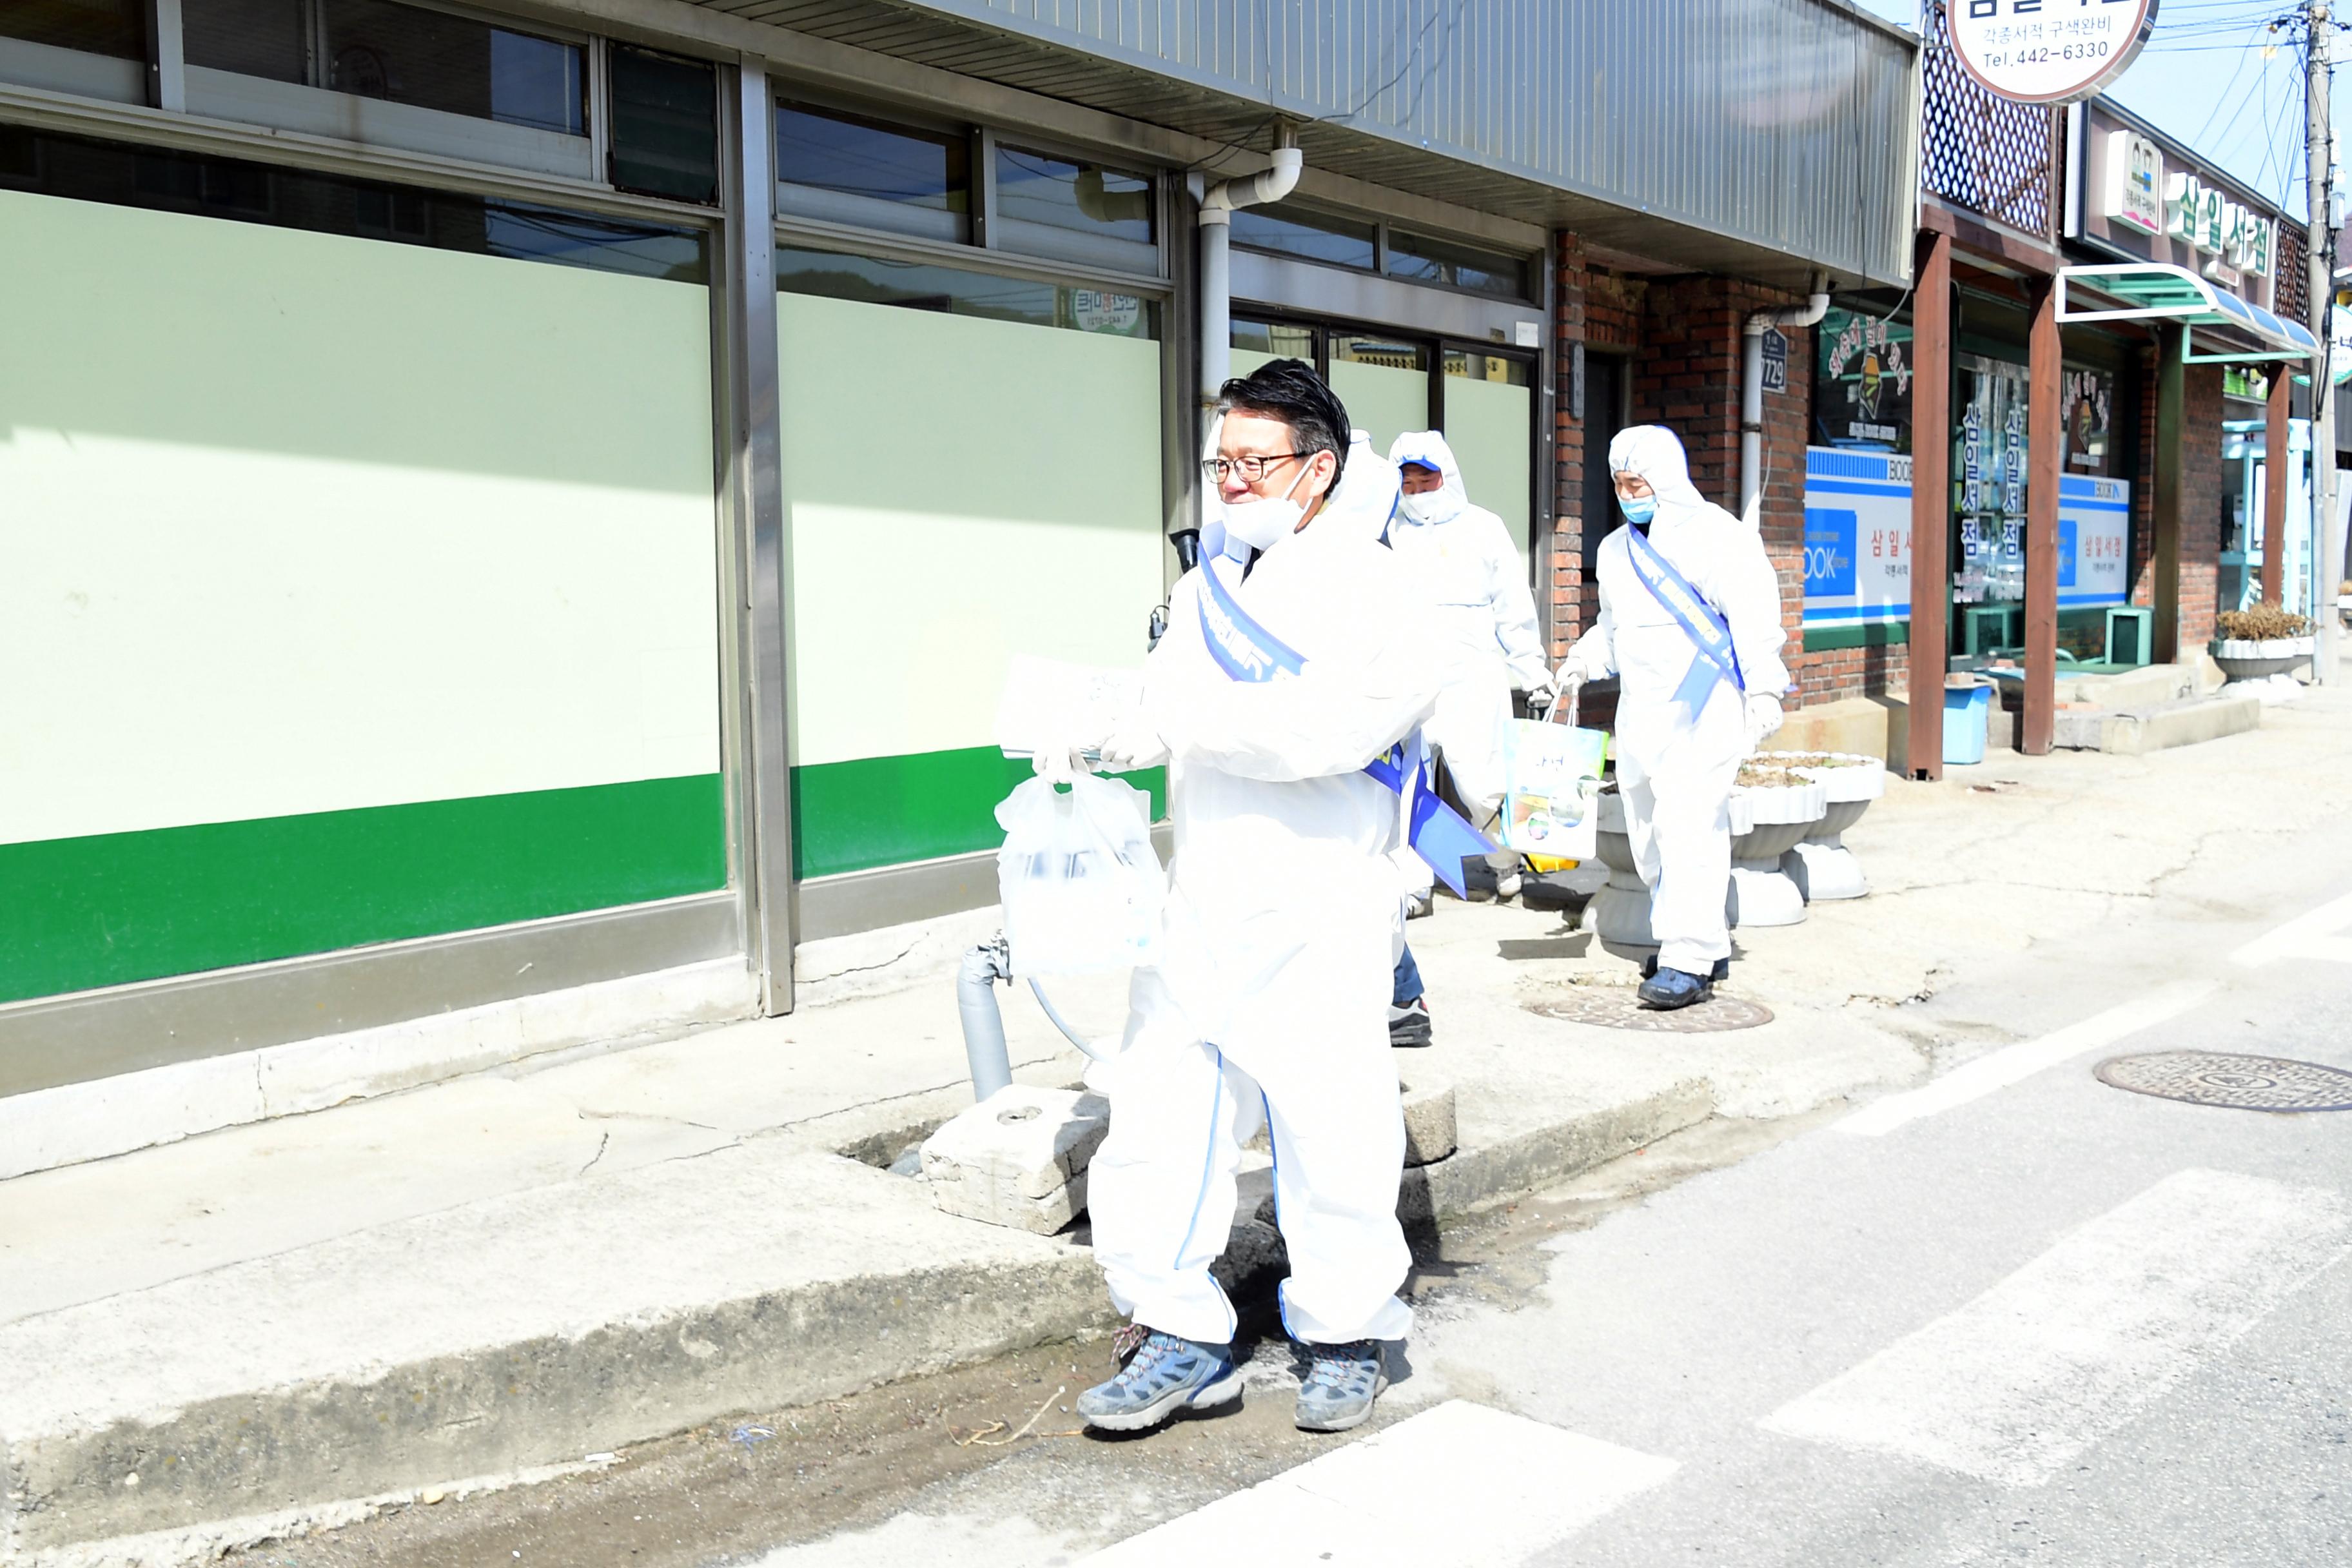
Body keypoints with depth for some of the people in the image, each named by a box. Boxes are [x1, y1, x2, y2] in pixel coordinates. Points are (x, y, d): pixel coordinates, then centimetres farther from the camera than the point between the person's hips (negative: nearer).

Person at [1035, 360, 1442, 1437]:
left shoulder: (1369, 584, -5)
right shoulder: (1208, 582, 18)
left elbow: (1328, 725, -21)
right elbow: (1166, 714, 23)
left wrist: (1171, 721, -21)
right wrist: (1092, 741, 1)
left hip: (1317, 915, -6)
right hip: (1200, 904, 6)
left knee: (1329, 1128, 3)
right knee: (1159, 1113, 3)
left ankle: (1346, 1337, 22)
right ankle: (1183, 1336, 16)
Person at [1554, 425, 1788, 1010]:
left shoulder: (1715, 534, -6)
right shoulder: (1616, 550, 18)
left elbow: (1753, 613, -10)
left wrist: (1763, 688, -16)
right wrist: (1586, 657, 9)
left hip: (1703, 710, -8)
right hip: (1640, 712, 8)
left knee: (1686, 826, -15)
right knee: (1648, 832, 10)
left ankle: (1689, 959, -12)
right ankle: (1709, 944, 22)